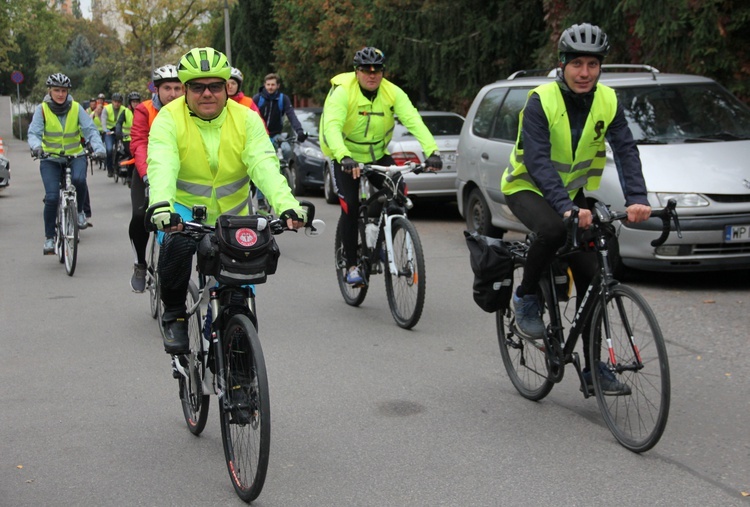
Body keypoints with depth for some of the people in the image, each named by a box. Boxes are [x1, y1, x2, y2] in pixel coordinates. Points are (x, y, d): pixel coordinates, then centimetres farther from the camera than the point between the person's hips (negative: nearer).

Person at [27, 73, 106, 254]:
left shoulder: (76, 108, -4)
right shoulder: (42, 109, -6)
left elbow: (90, 130, -11)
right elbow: (34, 133, -14)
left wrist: (98, 147, -30)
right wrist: (36, 146, -37)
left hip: (75, 156, 0)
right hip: (50, 159, 0)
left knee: (79, 179, -32)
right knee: (52, 197, -15)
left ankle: (80, 211, -2)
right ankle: (49, 238, 2)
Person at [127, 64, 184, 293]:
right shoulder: (144, 110, -13)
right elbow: (138, 144, -24)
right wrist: (146, 175, -41)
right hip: (149, 172, -1)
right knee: (140, 216, -22)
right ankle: (140, 265, 3)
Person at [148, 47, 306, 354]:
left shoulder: (246, 119, -10)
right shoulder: (169, 119, -15)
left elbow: (265, 165, -24)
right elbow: (162, 166, -32)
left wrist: (286, 205, -43)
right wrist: (162, 207, -53)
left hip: (231, 214, 2)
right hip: (184, 209, -2)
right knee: (177, 243, -35)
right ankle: (174, 316, -12)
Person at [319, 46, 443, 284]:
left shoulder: (393, 93, -14)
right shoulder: (342, 92, -22)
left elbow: (413, 121, -24)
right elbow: (332, 126, -35)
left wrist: (432, 151, -40)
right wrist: (344, 157, -53)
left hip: (378, 155, 3)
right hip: (346, 158, -3)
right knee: (350, 207, -13)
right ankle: (351, 265, 2)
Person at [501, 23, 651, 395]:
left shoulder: (606, 102, -9)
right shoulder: (541, 101, -22)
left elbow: (626, 151, -16)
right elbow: (537, 160, -31)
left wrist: (637, 198, -33)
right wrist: (566, 208, -44)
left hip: (571, 193, 5)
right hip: (527, 187, -5)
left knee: (590, 274, -4)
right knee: (553, 229, -38)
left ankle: (593, 368, 6)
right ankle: (525, 298, -11)